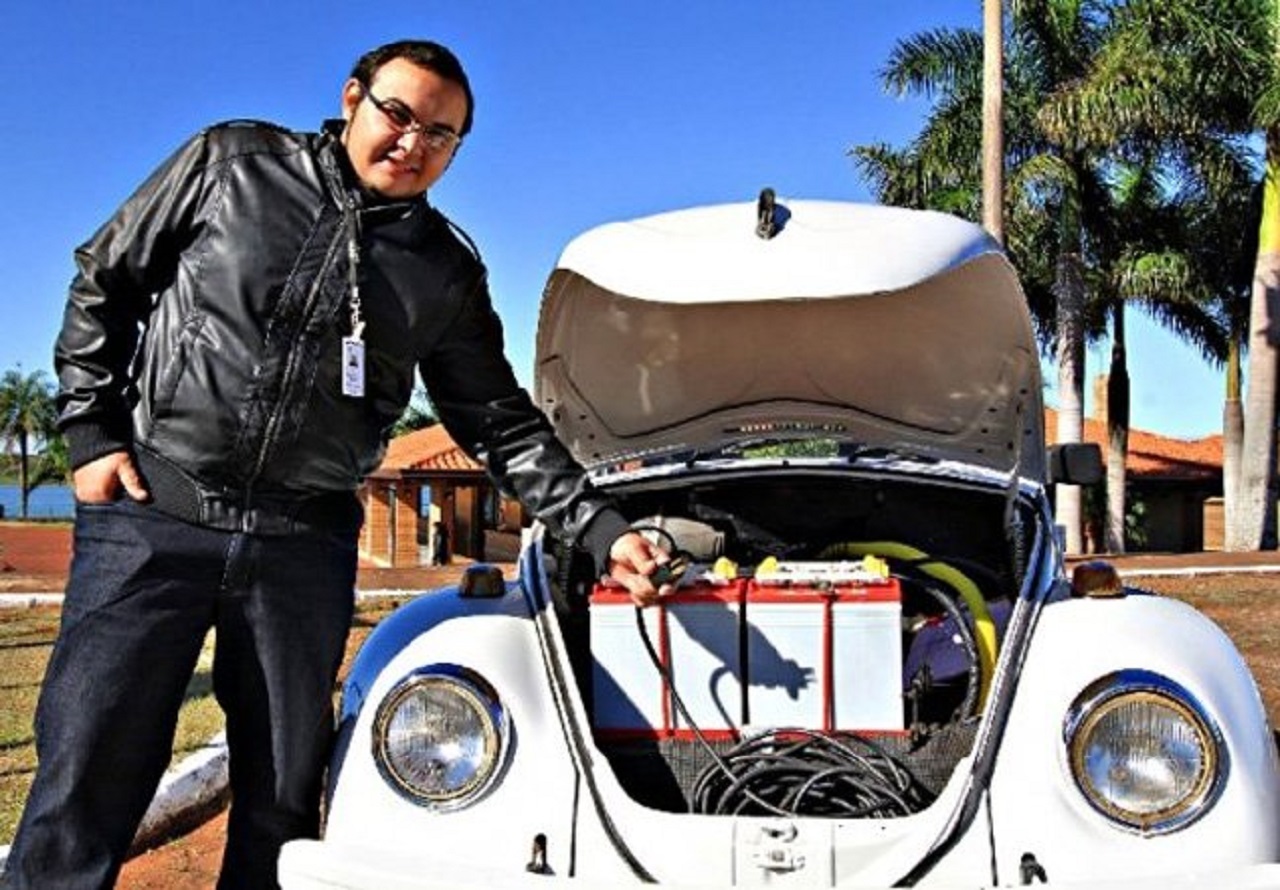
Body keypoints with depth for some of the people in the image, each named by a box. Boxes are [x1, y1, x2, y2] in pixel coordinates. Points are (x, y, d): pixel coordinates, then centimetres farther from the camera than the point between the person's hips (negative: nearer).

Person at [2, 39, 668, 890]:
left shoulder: (447, 271, 8)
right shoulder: (233, 161, 4)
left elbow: (502, 424, 10)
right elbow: (103, 283, 9)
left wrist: (602, 531, 0)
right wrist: (93, 431, 0)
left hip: (307, 545, 2)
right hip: (151, 513, -2)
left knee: (283, 796, 7)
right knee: (87, 778, -2)